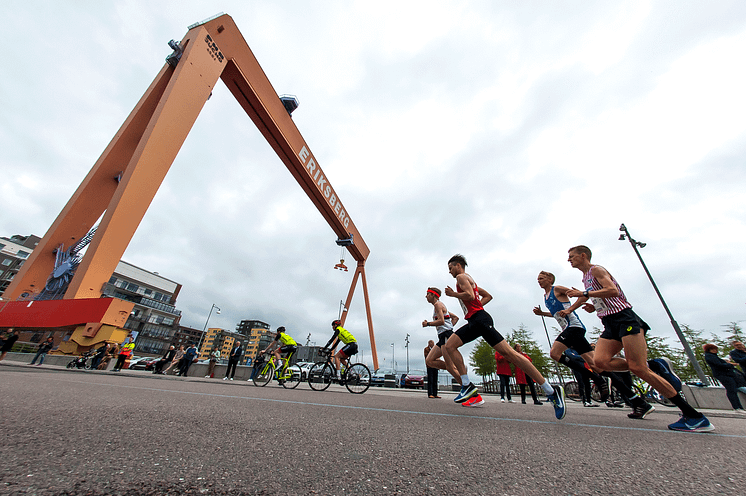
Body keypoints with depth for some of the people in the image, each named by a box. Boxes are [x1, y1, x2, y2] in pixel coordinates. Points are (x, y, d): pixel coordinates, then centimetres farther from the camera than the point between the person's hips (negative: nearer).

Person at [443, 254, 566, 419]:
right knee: (449, 345, -1)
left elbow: (470, 296, -19)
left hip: (479, 319, -10)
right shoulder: (469, 280, 28)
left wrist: (452, 294, -6)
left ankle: (551, 392, -4)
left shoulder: (461, 277, -2)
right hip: (473, 321, 10)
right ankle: (467, 385, -3)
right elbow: (488, 296, 30)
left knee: (507, 352, -11)